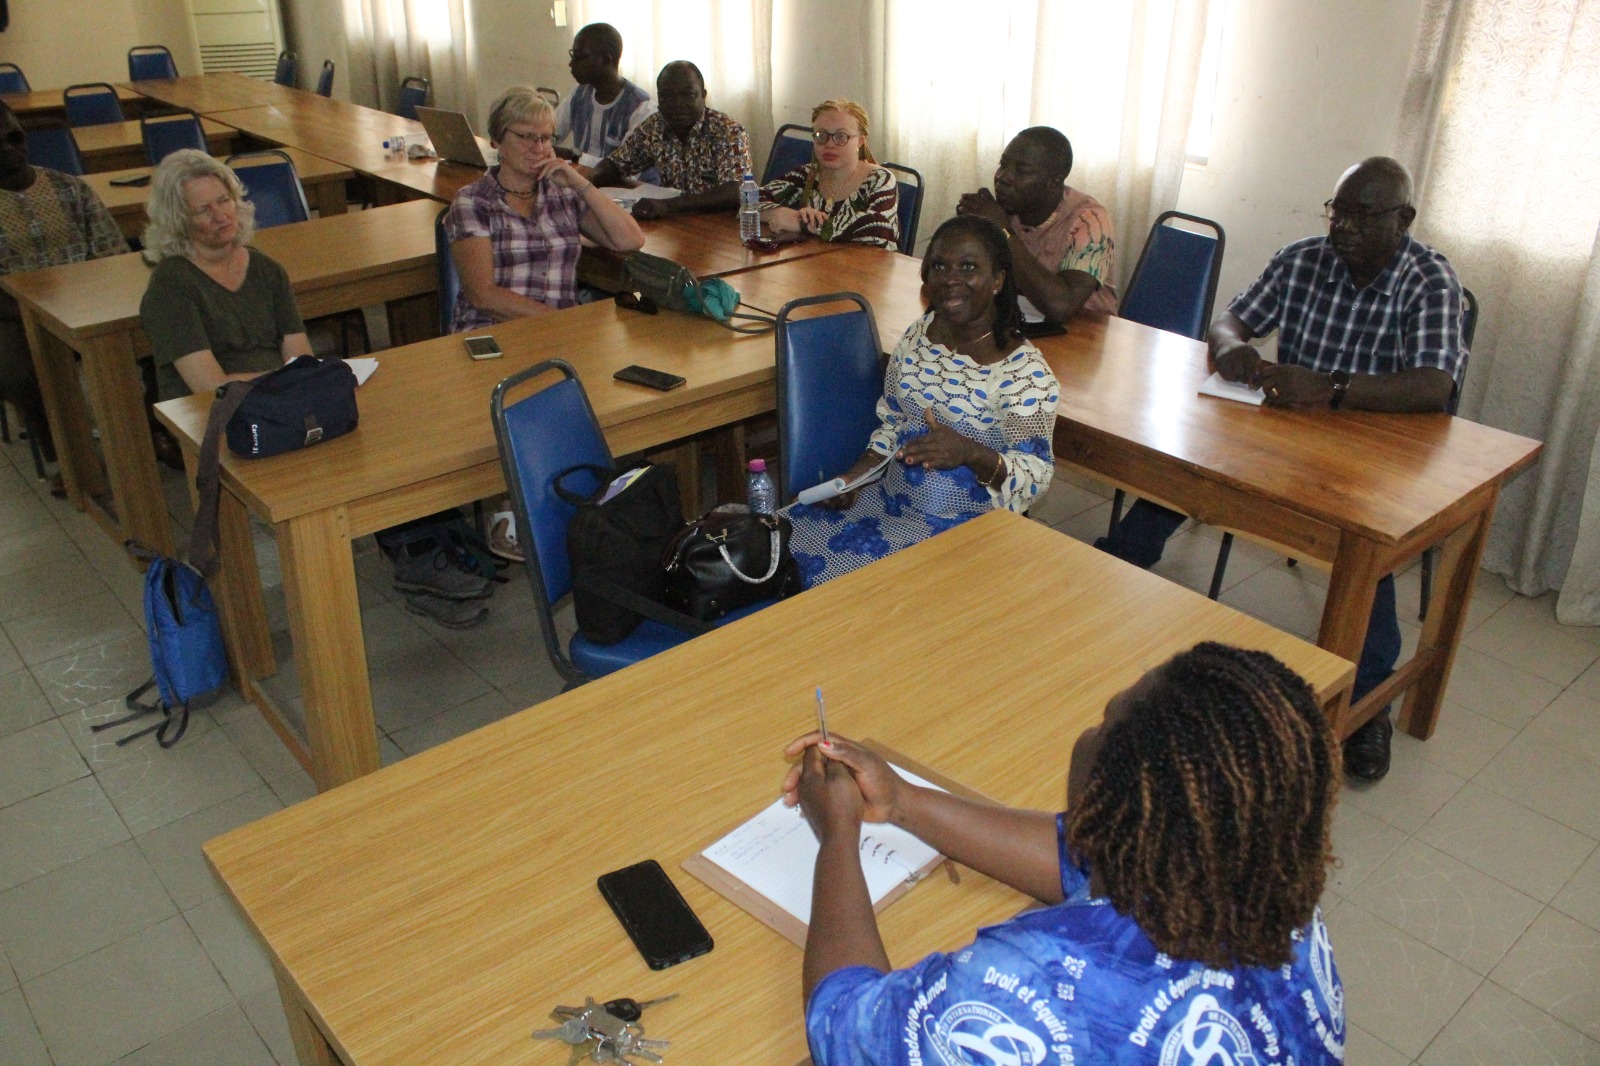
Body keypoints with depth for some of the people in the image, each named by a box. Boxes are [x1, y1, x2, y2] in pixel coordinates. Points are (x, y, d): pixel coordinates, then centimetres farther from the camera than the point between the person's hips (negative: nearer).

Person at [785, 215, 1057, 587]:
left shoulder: (1024, 372, -16)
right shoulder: (917, 336, 3)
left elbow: (1036, 475, -14)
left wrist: (972, 454, -32)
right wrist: (854, 475, -1)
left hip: (961, 529, -6)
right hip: (890, 498, 7)